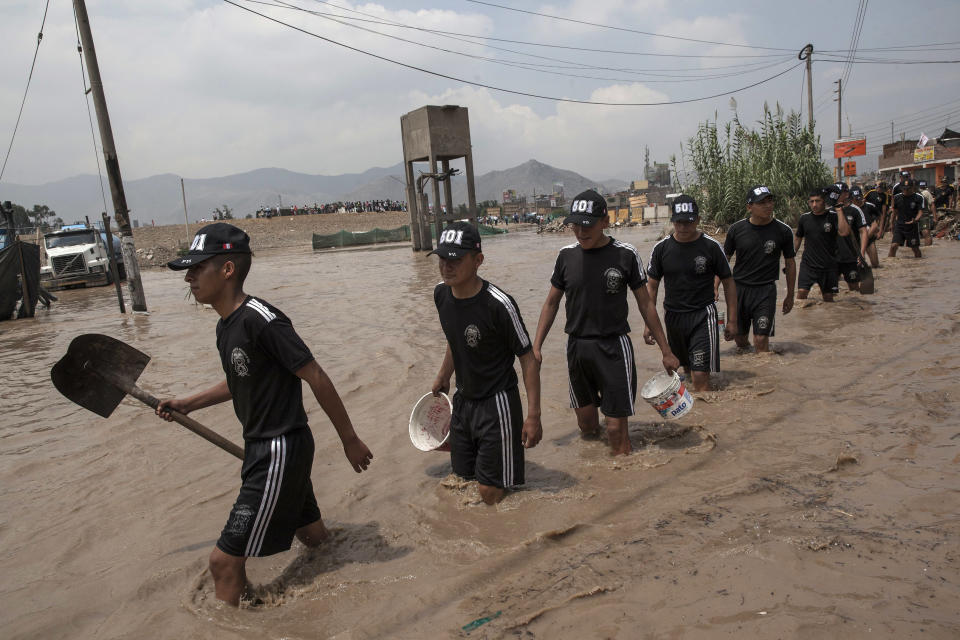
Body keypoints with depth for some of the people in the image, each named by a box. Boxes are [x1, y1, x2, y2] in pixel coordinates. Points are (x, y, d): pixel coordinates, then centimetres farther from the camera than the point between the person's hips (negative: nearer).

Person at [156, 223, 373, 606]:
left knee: (225, 559, -3)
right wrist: (188, 404, 17)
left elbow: (316, 378, -19)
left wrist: (350, 440, -14)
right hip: (262, 447, 10)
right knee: (313, 537, 24)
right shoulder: (225, 326, 7)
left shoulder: (261, 320, -23)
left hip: (281, 450, -9)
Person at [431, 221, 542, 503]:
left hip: (497, 403, -7)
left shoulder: (499, 304, -24)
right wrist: (443, 377, 25)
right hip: (463, 399, 7)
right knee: (462, 478, 18)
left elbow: (527, 358, -17)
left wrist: (533, 416, -18)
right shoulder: (441, 294, -3)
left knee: (492, 494, -4)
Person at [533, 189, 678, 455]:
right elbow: (551, 303, 10)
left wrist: (666, 351, 3)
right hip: (576, 346, 3)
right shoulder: (566, 255, 1)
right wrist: (536, 346, 4)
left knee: (616, 429, -4)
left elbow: (645, 304, 1)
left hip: (614, 347, -3)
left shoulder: (625, 255, -7)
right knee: (586, 426, 14)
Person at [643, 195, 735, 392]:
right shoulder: (661, 248, 0)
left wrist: (732, 320, 1)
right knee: (687, 368, 18)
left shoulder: (711, 247, -7)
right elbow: (651, 285, 5)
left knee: (700, 375, -12)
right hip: (673, 315, 3)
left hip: (703, 316, -3)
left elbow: (728, 282, 2)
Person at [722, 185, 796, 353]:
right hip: (739, 288, 2)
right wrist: (715, 287, 0)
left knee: (761, 340, -10)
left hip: (766, 290, -2)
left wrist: (790, 295, 10)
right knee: (740, 339, 12)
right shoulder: (736, 229, -2)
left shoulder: (783, 231, -3)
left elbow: (790, 263, 7)